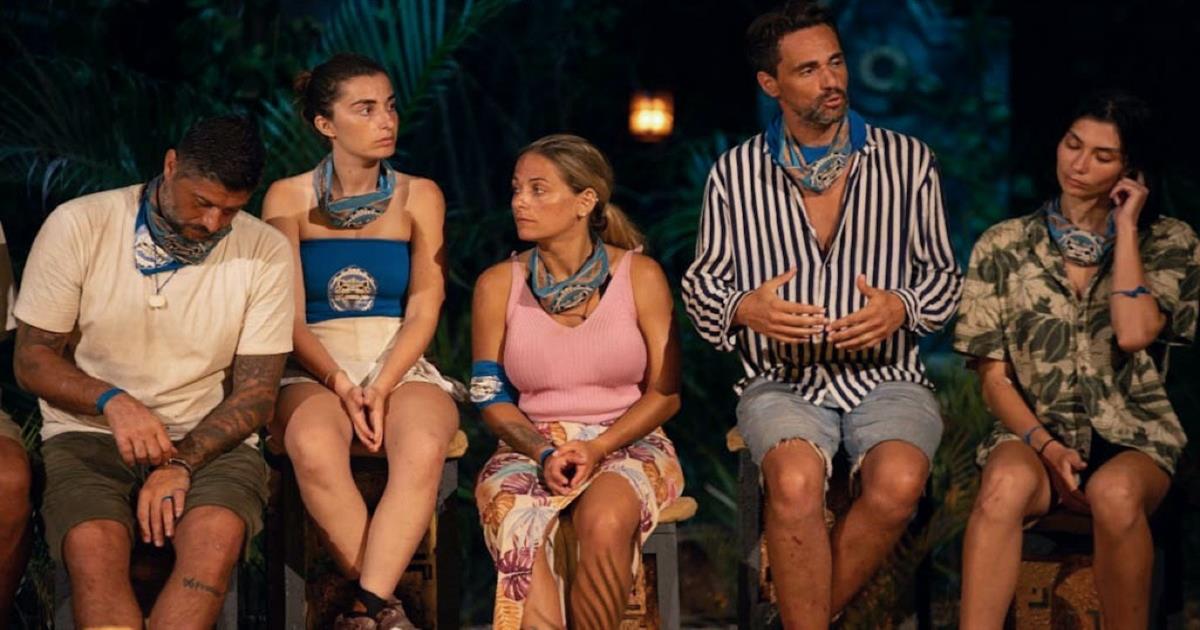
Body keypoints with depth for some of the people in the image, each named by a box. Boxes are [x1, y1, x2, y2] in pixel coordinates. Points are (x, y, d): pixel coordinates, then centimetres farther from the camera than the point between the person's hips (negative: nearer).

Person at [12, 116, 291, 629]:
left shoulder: (265, 253, -1)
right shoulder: (78, 227, -4)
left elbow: (256, 391, 1)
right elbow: (32, 360, -1)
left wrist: (183, 462, -16)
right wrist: (113, 401, -20)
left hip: (209, 439, 1)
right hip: (88, 432, -1)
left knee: (216, 536, -33)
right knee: (93, 544, -34)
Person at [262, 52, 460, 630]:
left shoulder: (418, 197, 8)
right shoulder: (289, 198, 6)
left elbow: (424, 310, 2)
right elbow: (288, 315, 0)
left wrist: (381, 388, -15)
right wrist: (340, 383, -17)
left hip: (401, 364, 1)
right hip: (315, 369, -1)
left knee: (423, 447, -36)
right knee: (314, 448, -37)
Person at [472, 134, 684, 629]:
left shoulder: (640, 276, -1)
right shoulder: (498, 286, 3)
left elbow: (665, 392, -1)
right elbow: (491, 398, 5)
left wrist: (598, 447, -15)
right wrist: (543, 452, -13)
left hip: (626, 444, -1)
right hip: (530, 447, 1)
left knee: (605, 523, -35)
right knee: (521, 532, -34)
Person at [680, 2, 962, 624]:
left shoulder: (907, 161, 6)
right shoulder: (735, 173, 5)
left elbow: (944, 274, 13)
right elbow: (701, 281, 13)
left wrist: (902, 307, -9)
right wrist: (743, 308, -10)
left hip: (885, 376, 1)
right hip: (781, 380, -1)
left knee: (898, 482, -31)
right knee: (796, 480, -34)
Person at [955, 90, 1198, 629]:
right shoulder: (1003, 247, 7)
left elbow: (1134, 333, -14)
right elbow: (994, 376, 3)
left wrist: (1125, 227, -6)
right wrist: (1045, 446, -13)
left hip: (1131, 440, 0)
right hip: (1034, 432, 0)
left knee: (1114, 493, -38)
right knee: (1007, 484, -37)